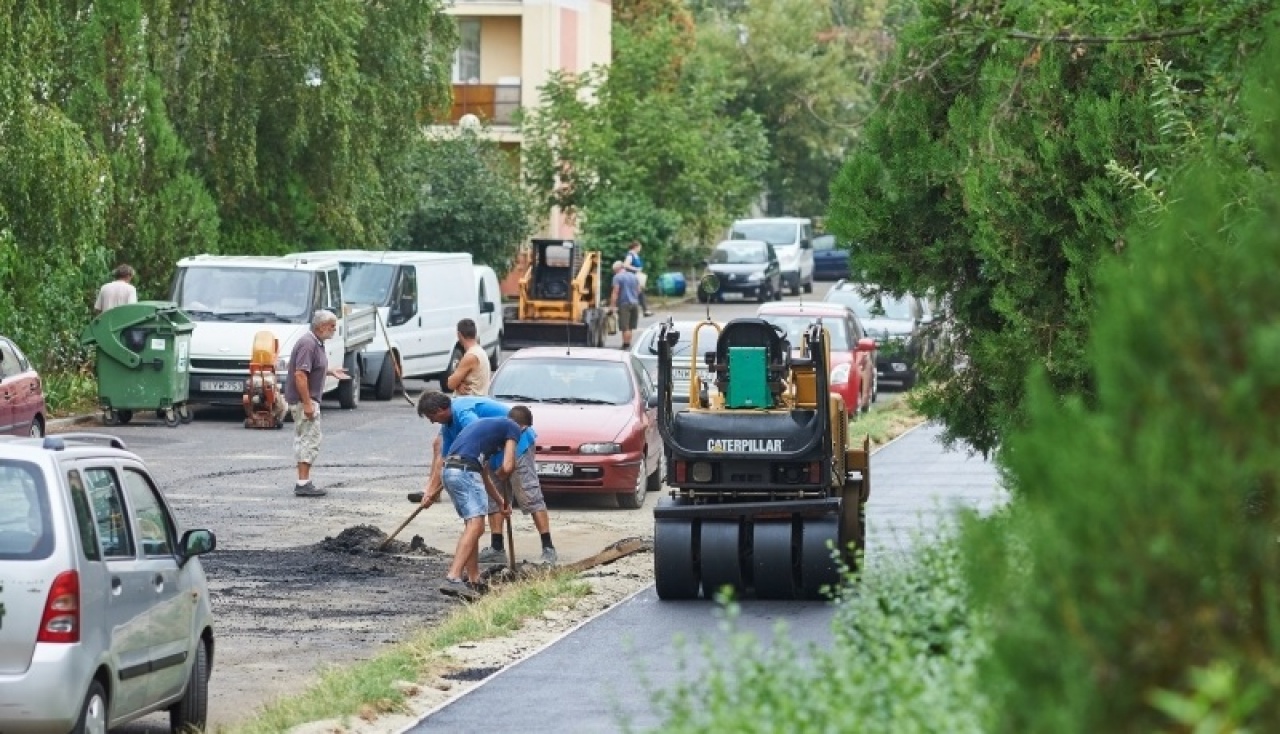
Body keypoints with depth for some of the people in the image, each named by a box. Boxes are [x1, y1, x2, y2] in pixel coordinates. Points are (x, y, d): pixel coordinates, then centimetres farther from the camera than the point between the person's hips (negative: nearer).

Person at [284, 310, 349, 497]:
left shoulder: (316, 343, 12)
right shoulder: (308, 344, -20)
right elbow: (300, 374, -26)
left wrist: (331, 371, 18)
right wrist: (307, 403, -28)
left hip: (307, 399, 11)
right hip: (304, 399, -11)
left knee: (303, 440, 13)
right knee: (310, 439, -10)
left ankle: (303, 482, 18)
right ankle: (303, 483, -11)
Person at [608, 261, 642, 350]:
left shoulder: (617, 277, -7)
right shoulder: (633, 276, 14)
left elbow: (615, 292, -14)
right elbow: (639, 290, 18)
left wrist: (612, 305, -15)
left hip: (624, 303, -7)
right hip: (635, 303, 7)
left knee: (625, 328, -5)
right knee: (630, 327, 14)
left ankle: (626, 345, -7)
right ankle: (627, 344, 19)